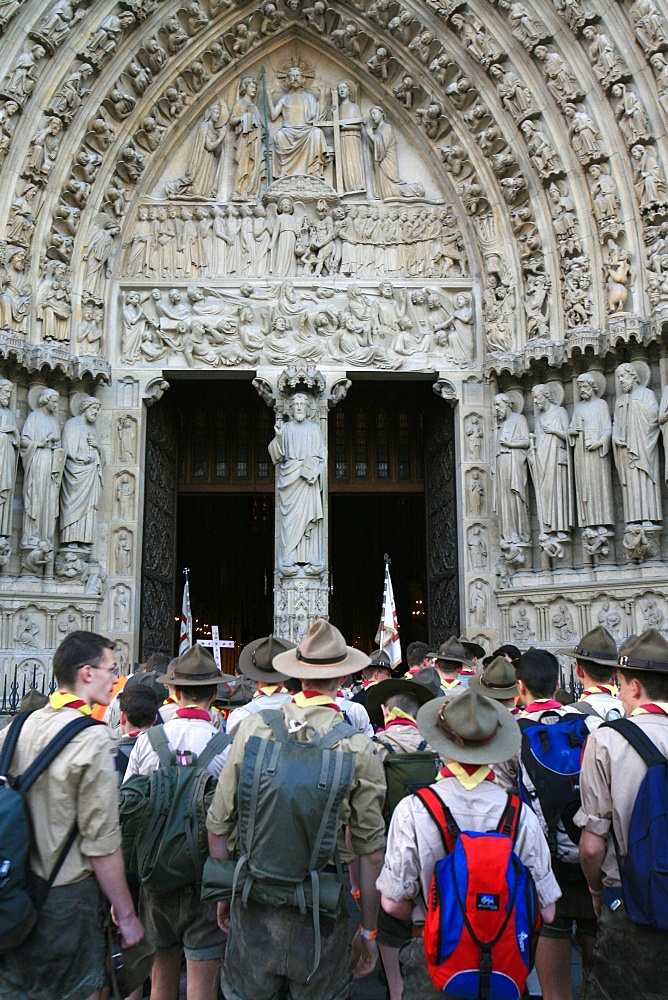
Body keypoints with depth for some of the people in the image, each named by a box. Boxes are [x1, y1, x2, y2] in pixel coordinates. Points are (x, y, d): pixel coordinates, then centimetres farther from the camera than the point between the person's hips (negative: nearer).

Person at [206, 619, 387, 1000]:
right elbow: (372, 851, -8)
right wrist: (368, 930, 5)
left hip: (253, 907, 2)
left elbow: (219, 824, 0)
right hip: (321, 913, -1)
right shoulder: (358, 747, -12)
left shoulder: (253, 728, -7)